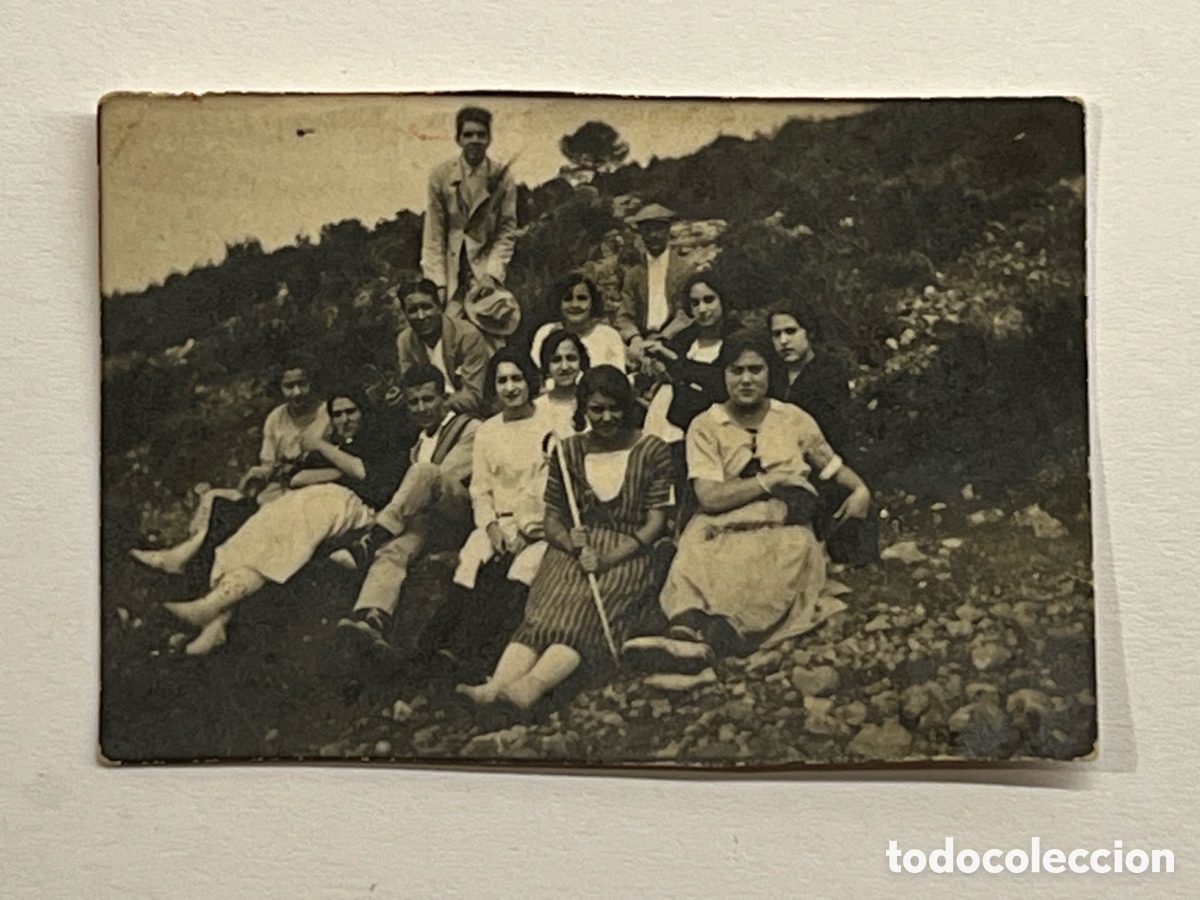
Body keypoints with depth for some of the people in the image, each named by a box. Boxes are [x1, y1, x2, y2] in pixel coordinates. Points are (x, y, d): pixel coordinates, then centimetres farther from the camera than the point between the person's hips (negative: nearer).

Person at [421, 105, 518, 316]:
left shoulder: (502, 180, 3)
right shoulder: (441, 176, 3)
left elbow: (507, 232, 4)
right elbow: (433, 234, 3)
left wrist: (492, 275, -9)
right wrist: (437, 282, -5)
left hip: (484, 266, 0)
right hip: (450, 272, 0)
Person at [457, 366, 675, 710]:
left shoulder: (651, 451, 7)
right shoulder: (568, 451, 16)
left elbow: (655, 522, -1)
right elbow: (552, 519, 14)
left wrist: (607, 559, -15)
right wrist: (571, 542, -10)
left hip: (626, 555, -2)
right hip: (574, 551, 2)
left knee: (580, 613, -33)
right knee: (544, 612, -29)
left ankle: (534, 684, -58)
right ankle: (495, 685, -54)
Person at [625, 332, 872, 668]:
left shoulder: (794, 419, 16)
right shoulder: (706, 426, 8)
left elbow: (831, 465, 26)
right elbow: (710, 497, -4)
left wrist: (861, 489, 4)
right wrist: (772, 480, -3)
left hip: (783, 527, 0)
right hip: (723, 530, 0)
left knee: (795, 549, -36)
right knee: (694, 559, -34)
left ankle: (719, 633, -55)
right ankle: (686, 627, -61)